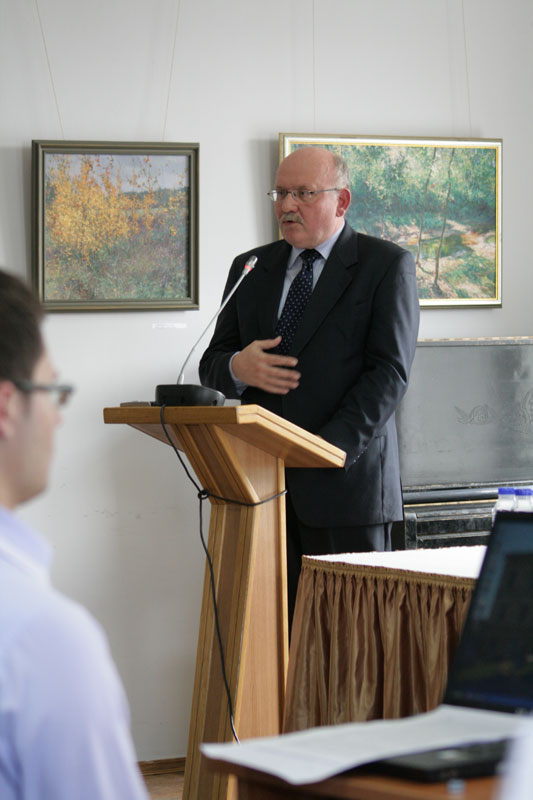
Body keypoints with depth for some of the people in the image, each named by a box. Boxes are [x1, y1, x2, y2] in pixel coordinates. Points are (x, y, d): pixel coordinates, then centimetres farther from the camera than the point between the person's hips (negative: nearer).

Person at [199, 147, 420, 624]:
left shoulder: (387, 265, 3)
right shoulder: (251, 268, 17)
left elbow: (389, 372, -7)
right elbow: (210, 365, 18)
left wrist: (330, 446, -19)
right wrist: (237, 369, -8)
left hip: (347, 481, -4)